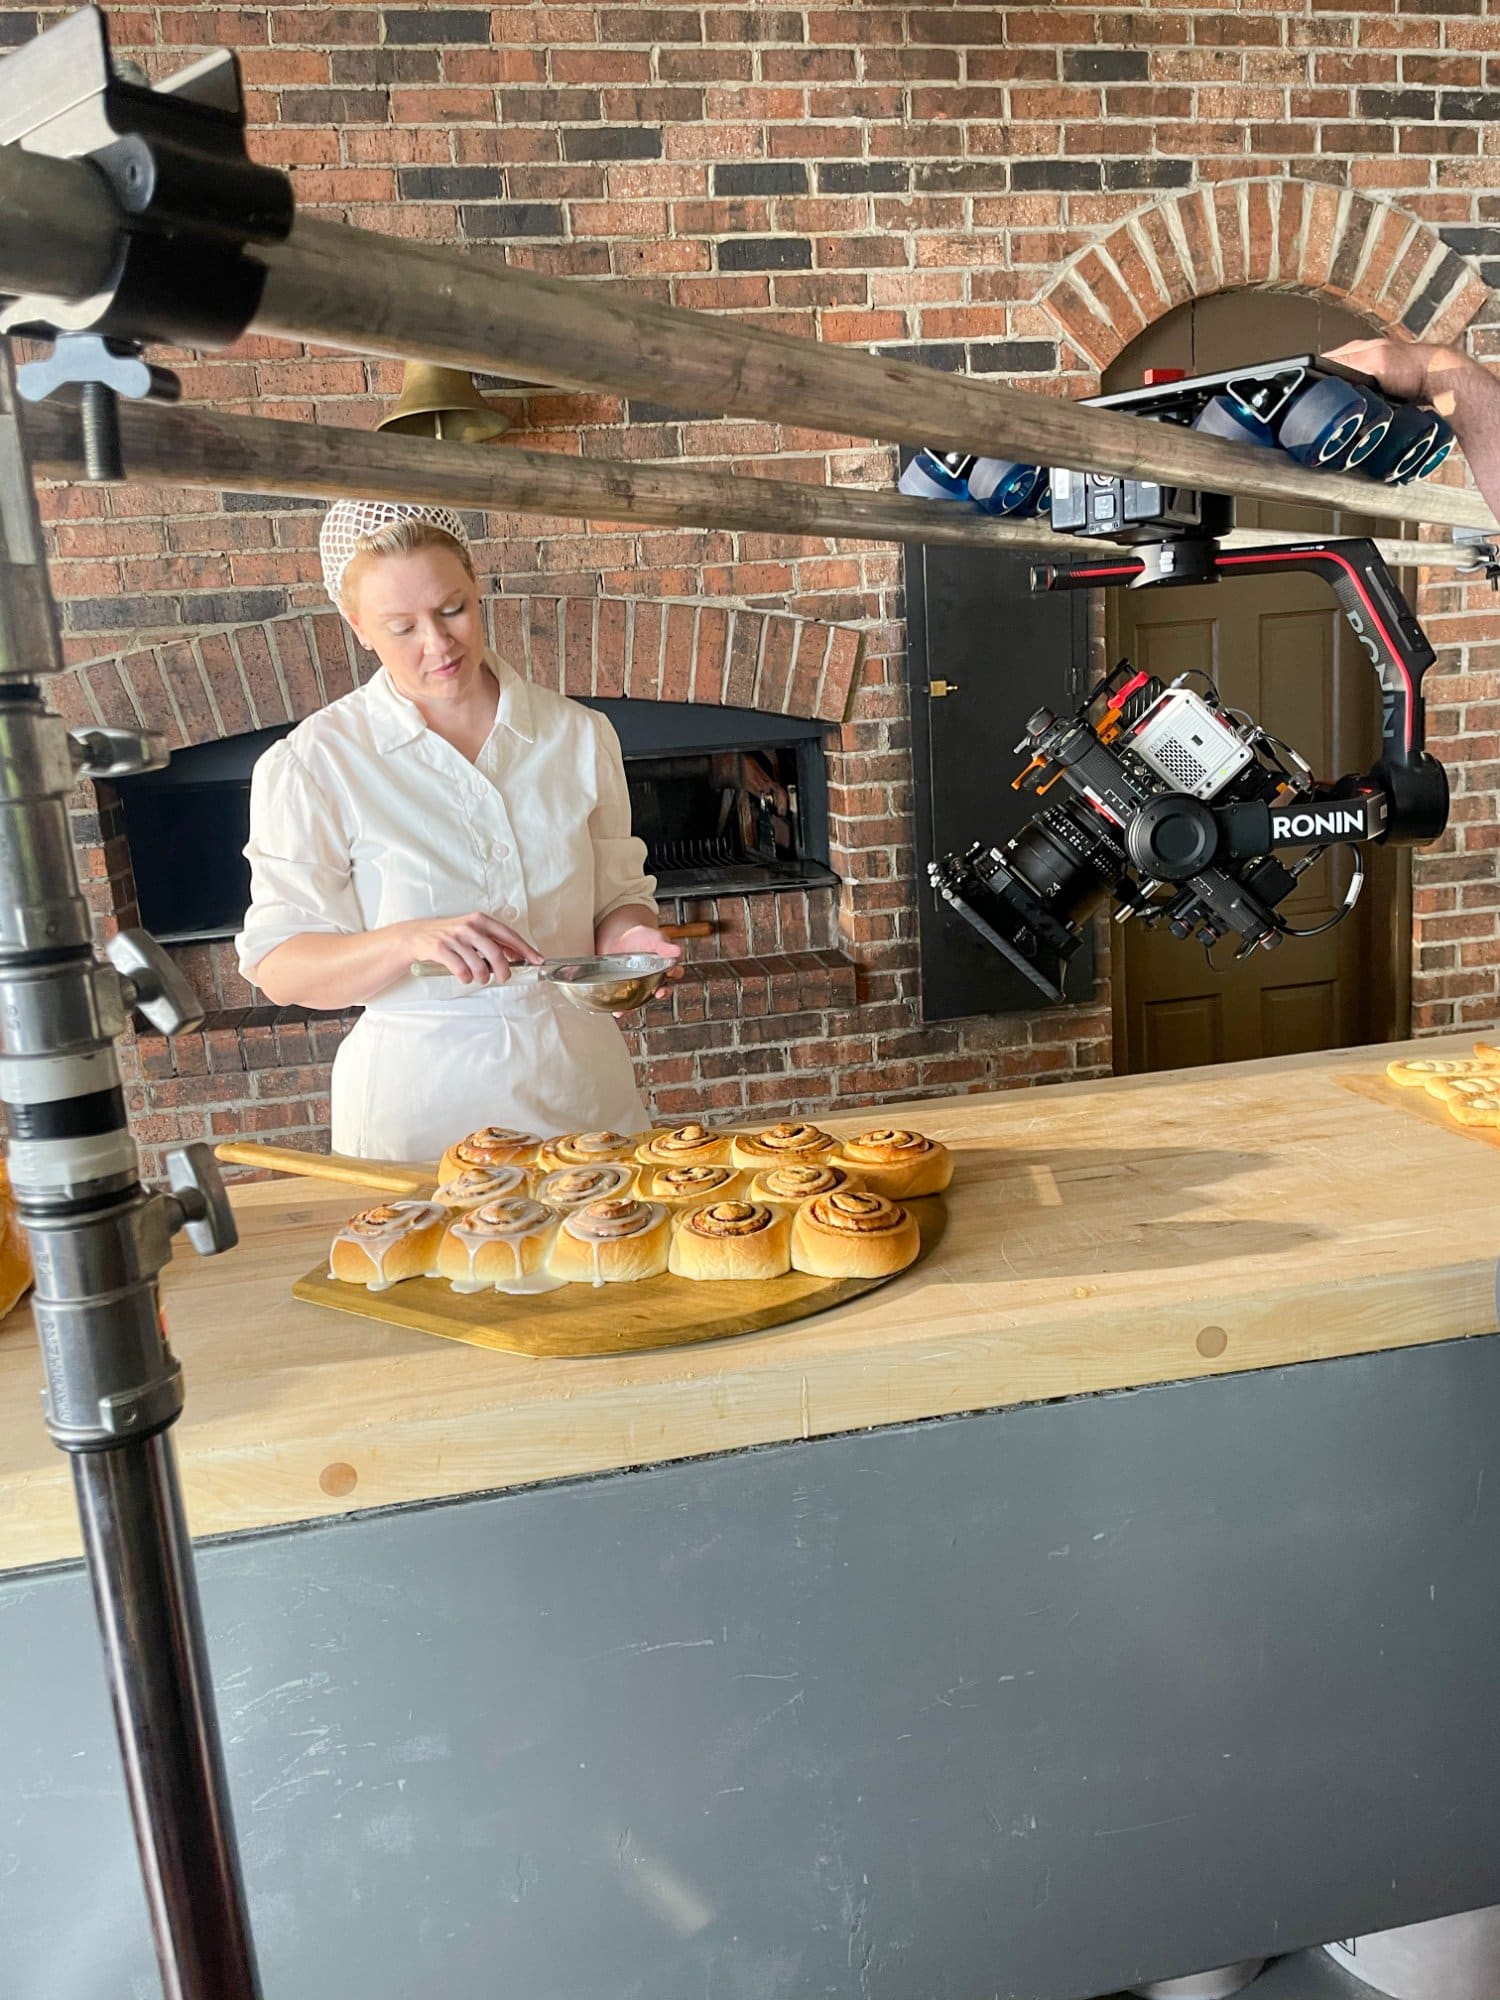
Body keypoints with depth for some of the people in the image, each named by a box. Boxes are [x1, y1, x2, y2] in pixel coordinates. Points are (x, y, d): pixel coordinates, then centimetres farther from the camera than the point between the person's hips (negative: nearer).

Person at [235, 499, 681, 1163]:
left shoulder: (578, 735, 1)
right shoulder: (312, 764, -9)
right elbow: (279, 968, -10)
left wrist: (628, 937, -11)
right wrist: (410, 942, -27)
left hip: (581, 1083, 3)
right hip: (422, 1107, -3)